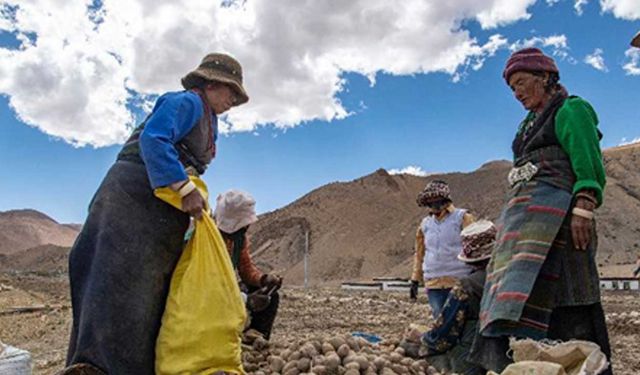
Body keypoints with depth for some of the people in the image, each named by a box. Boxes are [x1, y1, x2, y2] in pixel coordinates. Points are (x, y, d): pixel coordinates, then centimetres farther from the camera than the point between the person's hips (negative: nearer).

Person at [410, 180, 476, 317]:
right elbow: (420, 254, 20)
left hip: (460, 281, -3)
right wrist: (415, 280, 18)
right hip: (433, 284, 4)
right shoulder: (425, 224, 13)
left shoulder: (462, 218, 0)